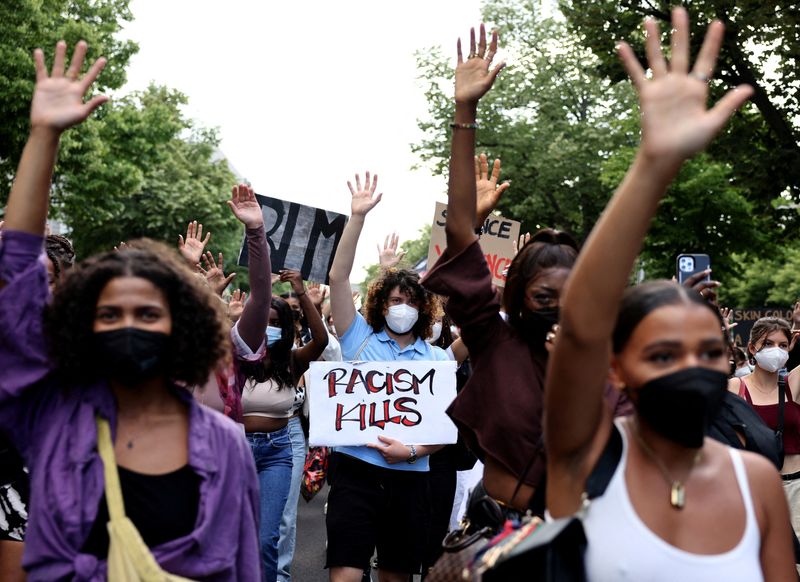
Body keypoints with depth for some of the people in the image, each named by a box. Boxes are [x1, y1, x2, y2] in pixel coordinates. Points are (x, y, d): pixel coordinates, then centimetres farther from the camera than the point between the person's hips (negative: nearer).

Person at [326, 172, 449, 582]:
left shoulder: (436, 358, 7)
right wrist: (357, 215, -10)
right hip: (356, 467, -2)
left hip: (410, 476, 2)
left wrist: (412, 451, -14)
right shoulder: (361, 339, 4)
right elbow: (338, 278, -5)